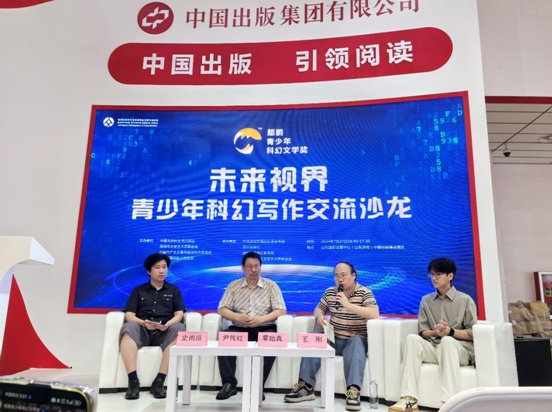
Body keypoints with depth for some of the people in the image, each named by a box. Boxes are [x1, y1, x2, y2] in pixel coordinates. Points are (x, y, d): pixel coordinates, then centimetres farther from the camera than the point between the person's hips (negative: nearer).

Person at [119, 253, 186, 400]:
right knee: (128, 327, -33)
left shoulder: (174, 290, 18)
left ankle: (159, 381, -34)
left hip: (164, 332, 0)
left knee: (179, 329, -33)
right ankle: (133, 381, -36)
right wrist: (143, 323, -17)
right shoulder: (138, 290, 17)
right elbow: (129, 315, 5)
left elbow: (179, 314, 6)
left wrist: (167, 324, -17)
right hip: (142, 331, 0)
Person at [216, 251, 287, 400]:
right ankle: (229, 384, -19)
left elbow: (281, 310, -4)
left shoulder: (271, 285, 4)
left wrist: (261, 319, -21)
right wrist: (238, 317, -20)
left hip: (264, 328, -1)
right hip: (239, 328, 2)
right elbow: (222, 309, 1)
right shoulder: (234, 286, 9)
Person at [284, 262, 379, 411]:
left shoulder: (365, 293, -7)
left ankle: (353, 391, -42)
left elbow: (375, 315, -22)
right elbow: (319, 308, 17)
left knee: (356, 342, -36)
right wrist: (319, 316, -9)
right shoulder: (329, 292, 7)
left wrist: (349, 305, -30)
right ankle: (306, 386, -21)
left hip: (356, 340, -3)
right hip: (333, 338, 4)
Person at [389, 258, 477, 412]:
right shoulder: (426, 300, 12)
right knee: (412, 338, -26)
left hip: (460, 350, -3)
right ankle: (409, 399, -35)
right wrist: (435, 332, -15)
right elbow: (422, 332, 7)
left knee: (447, 341, -36)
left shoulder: (465, 300, 2)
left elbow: (473, 334, -1)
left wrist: (450, 331, -18)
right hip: (433, 348, 3)